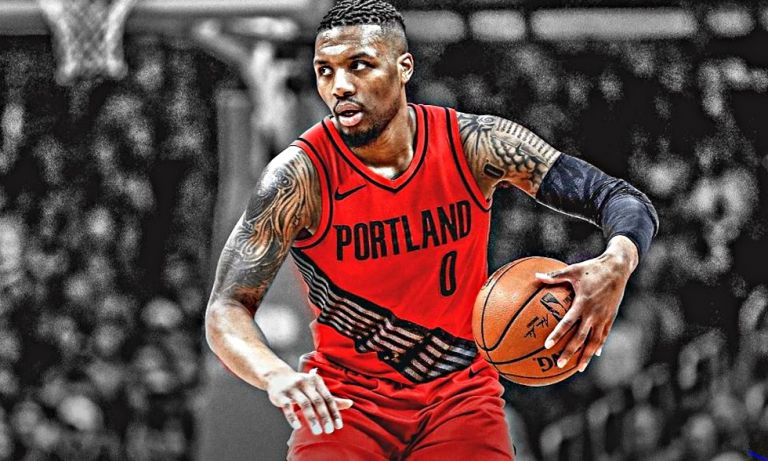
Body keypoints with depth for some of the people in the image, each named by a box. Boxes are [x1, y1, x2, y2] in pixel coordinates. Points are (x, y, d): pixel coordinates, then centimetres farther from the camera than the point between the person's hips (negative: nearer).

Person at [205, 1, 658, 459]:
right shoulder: (301, 175, -15)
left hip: (461, 393, 1)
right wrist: (276, 375, -40)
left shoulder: (474, 145, -10)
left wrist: (616, 265, -33)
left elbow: (625, 200, -8)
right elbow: (226, 310, -17)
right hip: (344, 400, -1)